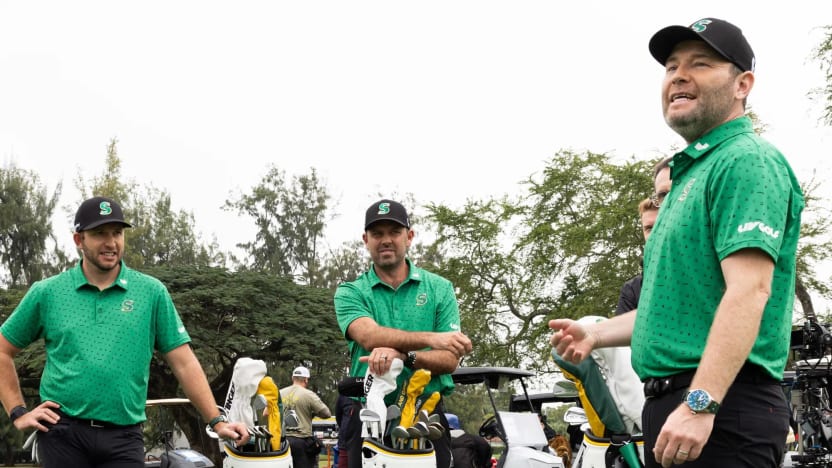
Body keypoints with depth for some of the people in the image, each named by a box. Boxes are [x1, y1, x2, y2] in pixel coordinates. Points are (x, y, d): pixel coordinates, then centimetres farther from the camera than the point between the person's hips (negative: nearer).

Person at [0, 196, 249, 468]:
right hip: (62, 433, 0)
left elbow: (184, 363, 3)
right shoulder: (46, 293, 5)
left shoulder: (152, 292, 4)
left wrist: (217, 421, -3)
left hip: (124, 437, 0)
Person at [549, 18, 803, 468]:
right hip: (672, 401, 10)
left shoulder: (747, 160, -10)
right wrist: (595, 334, 23)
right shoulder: (691, 171, 22)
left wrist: (699, 404, -29)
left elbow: (749, 290, -22)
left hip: (721, 408, -10)